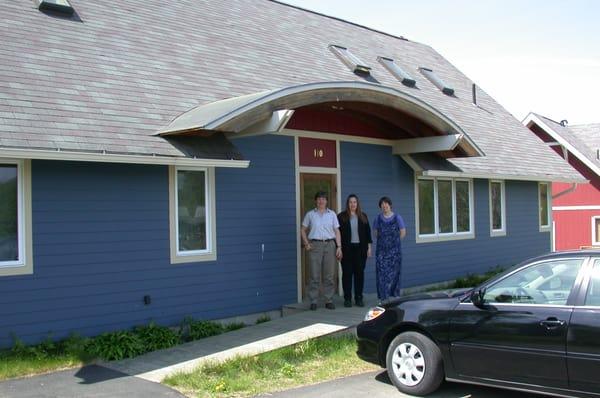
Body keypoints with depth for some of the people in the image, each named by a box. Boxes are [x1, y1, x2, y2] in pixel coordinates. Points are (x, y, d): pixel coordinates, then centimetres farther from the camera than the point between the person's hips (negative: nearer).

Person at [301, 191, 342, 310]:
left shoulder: (332, 214, 11)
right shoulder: (310, 214, 8)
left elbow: (337, 231, 8)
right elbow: (303, 230, 11)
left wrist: (339, 247, 0)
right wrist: (306, 243, -2)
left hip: (330, 244, 1)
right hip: (315, 245, -1)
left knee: (329, 275, 4)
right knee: (314, 275, -2)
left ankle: (329, 301, 12)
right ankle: (313, 302, 4)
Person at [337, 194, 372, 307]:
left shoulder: (363, 216, 11)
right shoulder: (341, 217, 2)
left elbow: (368, 232, 12)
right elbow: (338, 233, 0)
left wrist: (369, 247, 6)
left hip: (360, 248, 2)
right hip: (347, 249, -2)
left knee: (360, 273, 3)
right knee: (347, 273, 0)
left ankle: (359, 298, 11)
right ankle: (347, 299, 6)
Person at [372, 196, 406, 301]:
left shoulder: (397, 218, 2)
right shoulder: (378, 218, 6)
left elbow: (403, 232, 7)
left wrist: (395, 241, 2)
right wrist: (383, 240, 4)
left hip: (394, 249, -1)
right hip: (381, 249, 1)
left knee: (394, 272, 0)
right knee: (382, 272, -5)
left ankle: (394, 295, 10)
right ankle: (383, 297, -1)